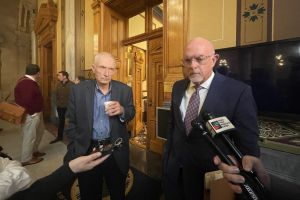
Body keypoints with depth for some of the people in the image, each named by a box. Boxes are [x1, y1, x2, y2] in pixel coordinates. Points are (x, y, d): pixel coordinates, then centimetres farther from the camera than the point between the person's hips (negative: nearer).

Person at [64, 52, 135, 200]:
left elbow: (131, 114, 2)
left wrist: (122, 111, -21)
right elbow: (72, 122, -1)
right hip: (87, 150, 0)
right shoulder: (78, 90, -6)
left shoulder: (124, 90, -6)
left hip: (116, 151, 1)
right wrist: (74, 150, 1)